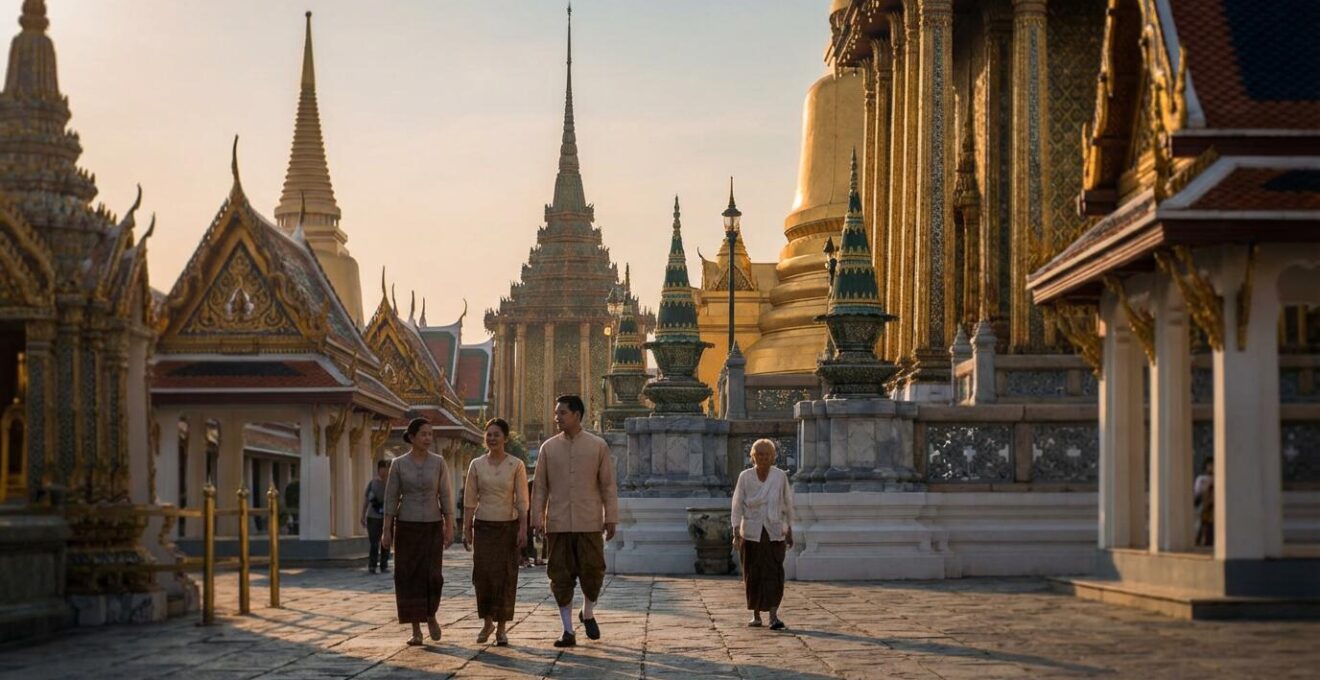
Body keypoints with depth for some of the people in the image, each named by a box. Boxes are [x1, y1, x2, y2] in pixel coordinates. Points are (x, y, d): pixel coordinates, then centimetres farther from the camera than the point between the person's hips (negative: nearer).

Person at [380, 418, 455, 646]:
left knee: (431, 576, -10)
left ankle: (431, 615, 19)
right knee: (409, 578, -3)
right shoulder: (398, 464, -1)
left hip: (432, 527, 0)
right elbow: (391, 498, -1)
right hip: (406, 526, 0)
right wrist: (386, 531, -6)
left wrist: (450, 528, -4)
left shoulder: (439, 462, 1)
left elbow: (446, 496, 1)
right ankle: (416, 631, 5)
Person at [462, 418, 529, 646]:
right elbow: (469, 500, 4)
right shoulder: (476, 465, 3)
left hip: (508, 526, -1)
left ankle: (501, 629, 7)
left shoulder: (516, 465, -2)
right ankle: (487, 622, 16)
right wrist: (466, 530, -1)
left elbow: (522, 501, -4)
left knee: (505, 578, -2)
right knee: (483, 576, -5)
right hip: (483, 526, 1)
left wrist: (523, 530, -12)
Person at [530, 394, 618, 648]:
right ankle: (568, 630, 8)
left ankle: (587, 613, 29)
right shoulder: (549, 447, 7)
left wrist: (611, 518, -2)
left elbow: (608, 485, 3)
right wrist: (537, 518, 0)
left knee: (592, 571, 1)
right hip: (558, 523, 1)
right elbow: (540, 486, 8)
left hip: (589, 522, -1)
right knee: (561, 577, 2)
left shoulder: (598, 446, 3)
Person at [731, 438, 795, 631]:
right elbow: (737, 505, -1)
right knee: (753, 576, 4)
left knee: (774, 574, -11)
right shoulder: (745, 477, -1)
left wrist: (789, 531, 9)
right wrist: (736, 533, -7)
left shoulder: (780, 476, -1)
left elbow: (787, 504, 7)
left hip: (774, 533, 0)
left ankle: (774, 616, -16)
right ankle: (756, 615, 17)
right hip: (751, 533, 1)